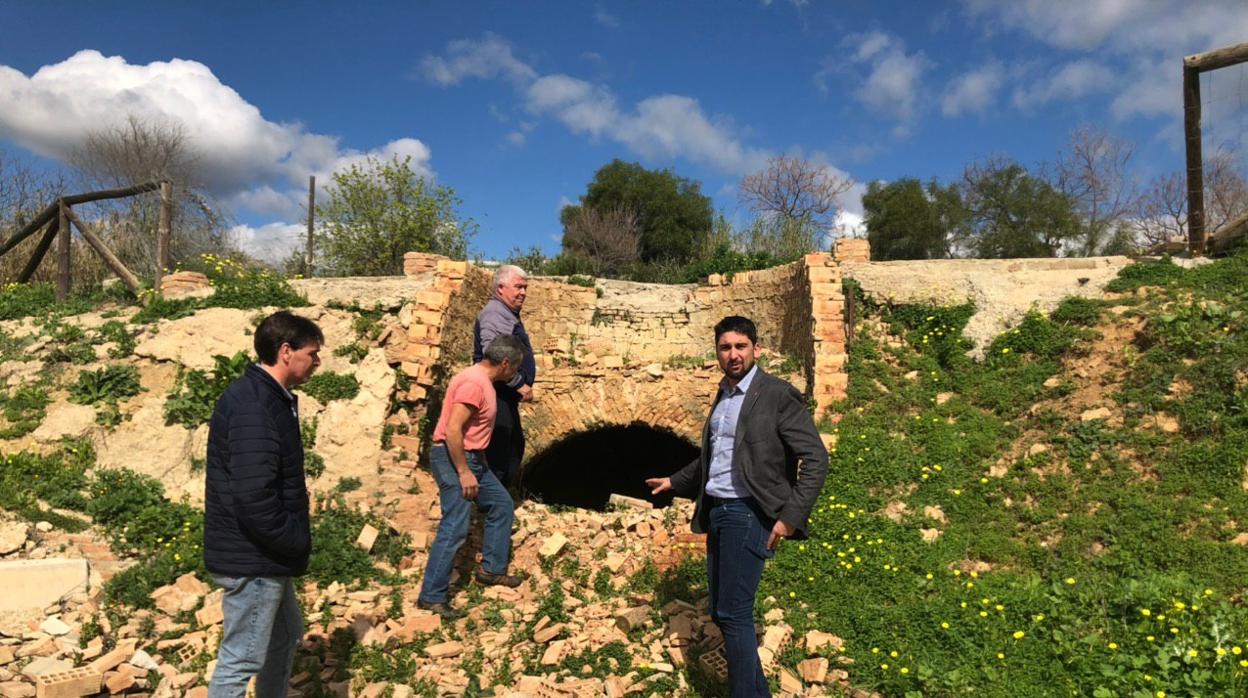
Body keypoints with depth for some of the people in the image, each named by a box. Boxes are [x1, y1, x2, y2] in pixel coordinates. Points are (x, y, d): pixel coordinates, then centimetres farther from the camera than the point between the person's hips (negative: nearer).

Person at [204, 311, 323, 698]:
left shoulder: (266, 397, 8)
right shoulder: (253, 408, -25)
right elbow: (254, 500, -31)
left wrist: (292, 540, 9)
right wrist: (297, 543, -18)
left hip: (265, 554, 10)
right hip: (252, 560, -10)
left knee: (287, 634, 25)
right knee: (241, 659, 3)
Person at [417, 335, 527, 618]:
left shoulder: (484, 380, 10)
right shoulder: (473, 383, -22)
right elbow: (452, 430, -26)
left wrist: (477, 464, 25)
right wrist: (464, 472, -23)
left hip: (471, 457, 11)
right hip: (453, 459, -11)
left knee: (501, 505, 17)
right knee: (455, 528, -10)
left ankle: (491, 569, 27)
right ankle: (431, 596, -2)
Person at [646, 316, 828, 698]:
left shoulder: (778, 395, -9)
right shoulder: (723, 396, 13)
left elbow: (815, 458, -12)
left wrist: (790, 516, -17)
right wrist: (675, 481, 28)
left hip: (747, 513, -8)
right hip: (716, 511, 8)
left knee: (734, 614, -8)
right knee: (720, 613, 13)